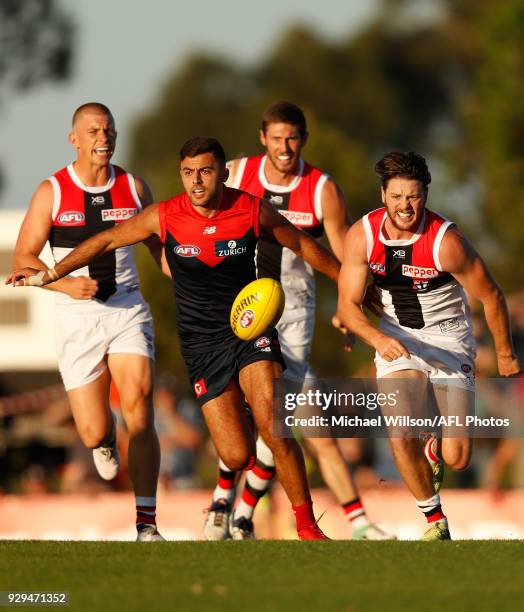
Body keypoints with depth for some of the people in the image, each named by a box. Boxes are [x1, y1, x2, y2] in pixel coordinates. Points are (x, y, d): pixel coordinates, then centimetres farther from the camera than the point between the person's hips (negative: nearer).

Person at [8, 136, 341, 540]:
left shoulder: (253, 211, -8)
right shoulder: (165, 217, -8)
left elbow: (303, 246, 8)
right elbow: (106, 242, 6)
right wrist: (49, 275, 7)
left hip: (250, 329, -1)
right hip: (201, 343, 1)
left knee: (273, 430, -23)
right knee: (236, 456, -6)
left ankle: (307, 526, -9)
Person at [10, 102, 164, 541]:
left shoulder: (134, 188, 5)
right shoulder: (52, 192, -1)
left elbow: (162, 248, 15)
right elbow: (23, 258, -2)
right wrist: (66, 284, -18)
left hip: (128, 311, 1)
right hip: (78, 319, -1)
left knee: (139, 415, -16)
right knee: (93, 433, -2)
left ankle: (147, 522, -11)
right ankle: (106, 445, 38)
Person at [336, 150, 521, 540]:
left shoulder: (445, 241, -24)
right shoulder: (362, 237, -15)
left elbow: (490, 295, -11)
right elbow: (348, 304, -11)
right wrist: (378, 338, -31)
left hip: (448, 338, -2)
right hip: (397, 339, 2)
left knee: (458, 460, -9)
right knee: (400, 437, -19)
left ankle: (437, 450, 31)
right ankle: (435, 520, 5)